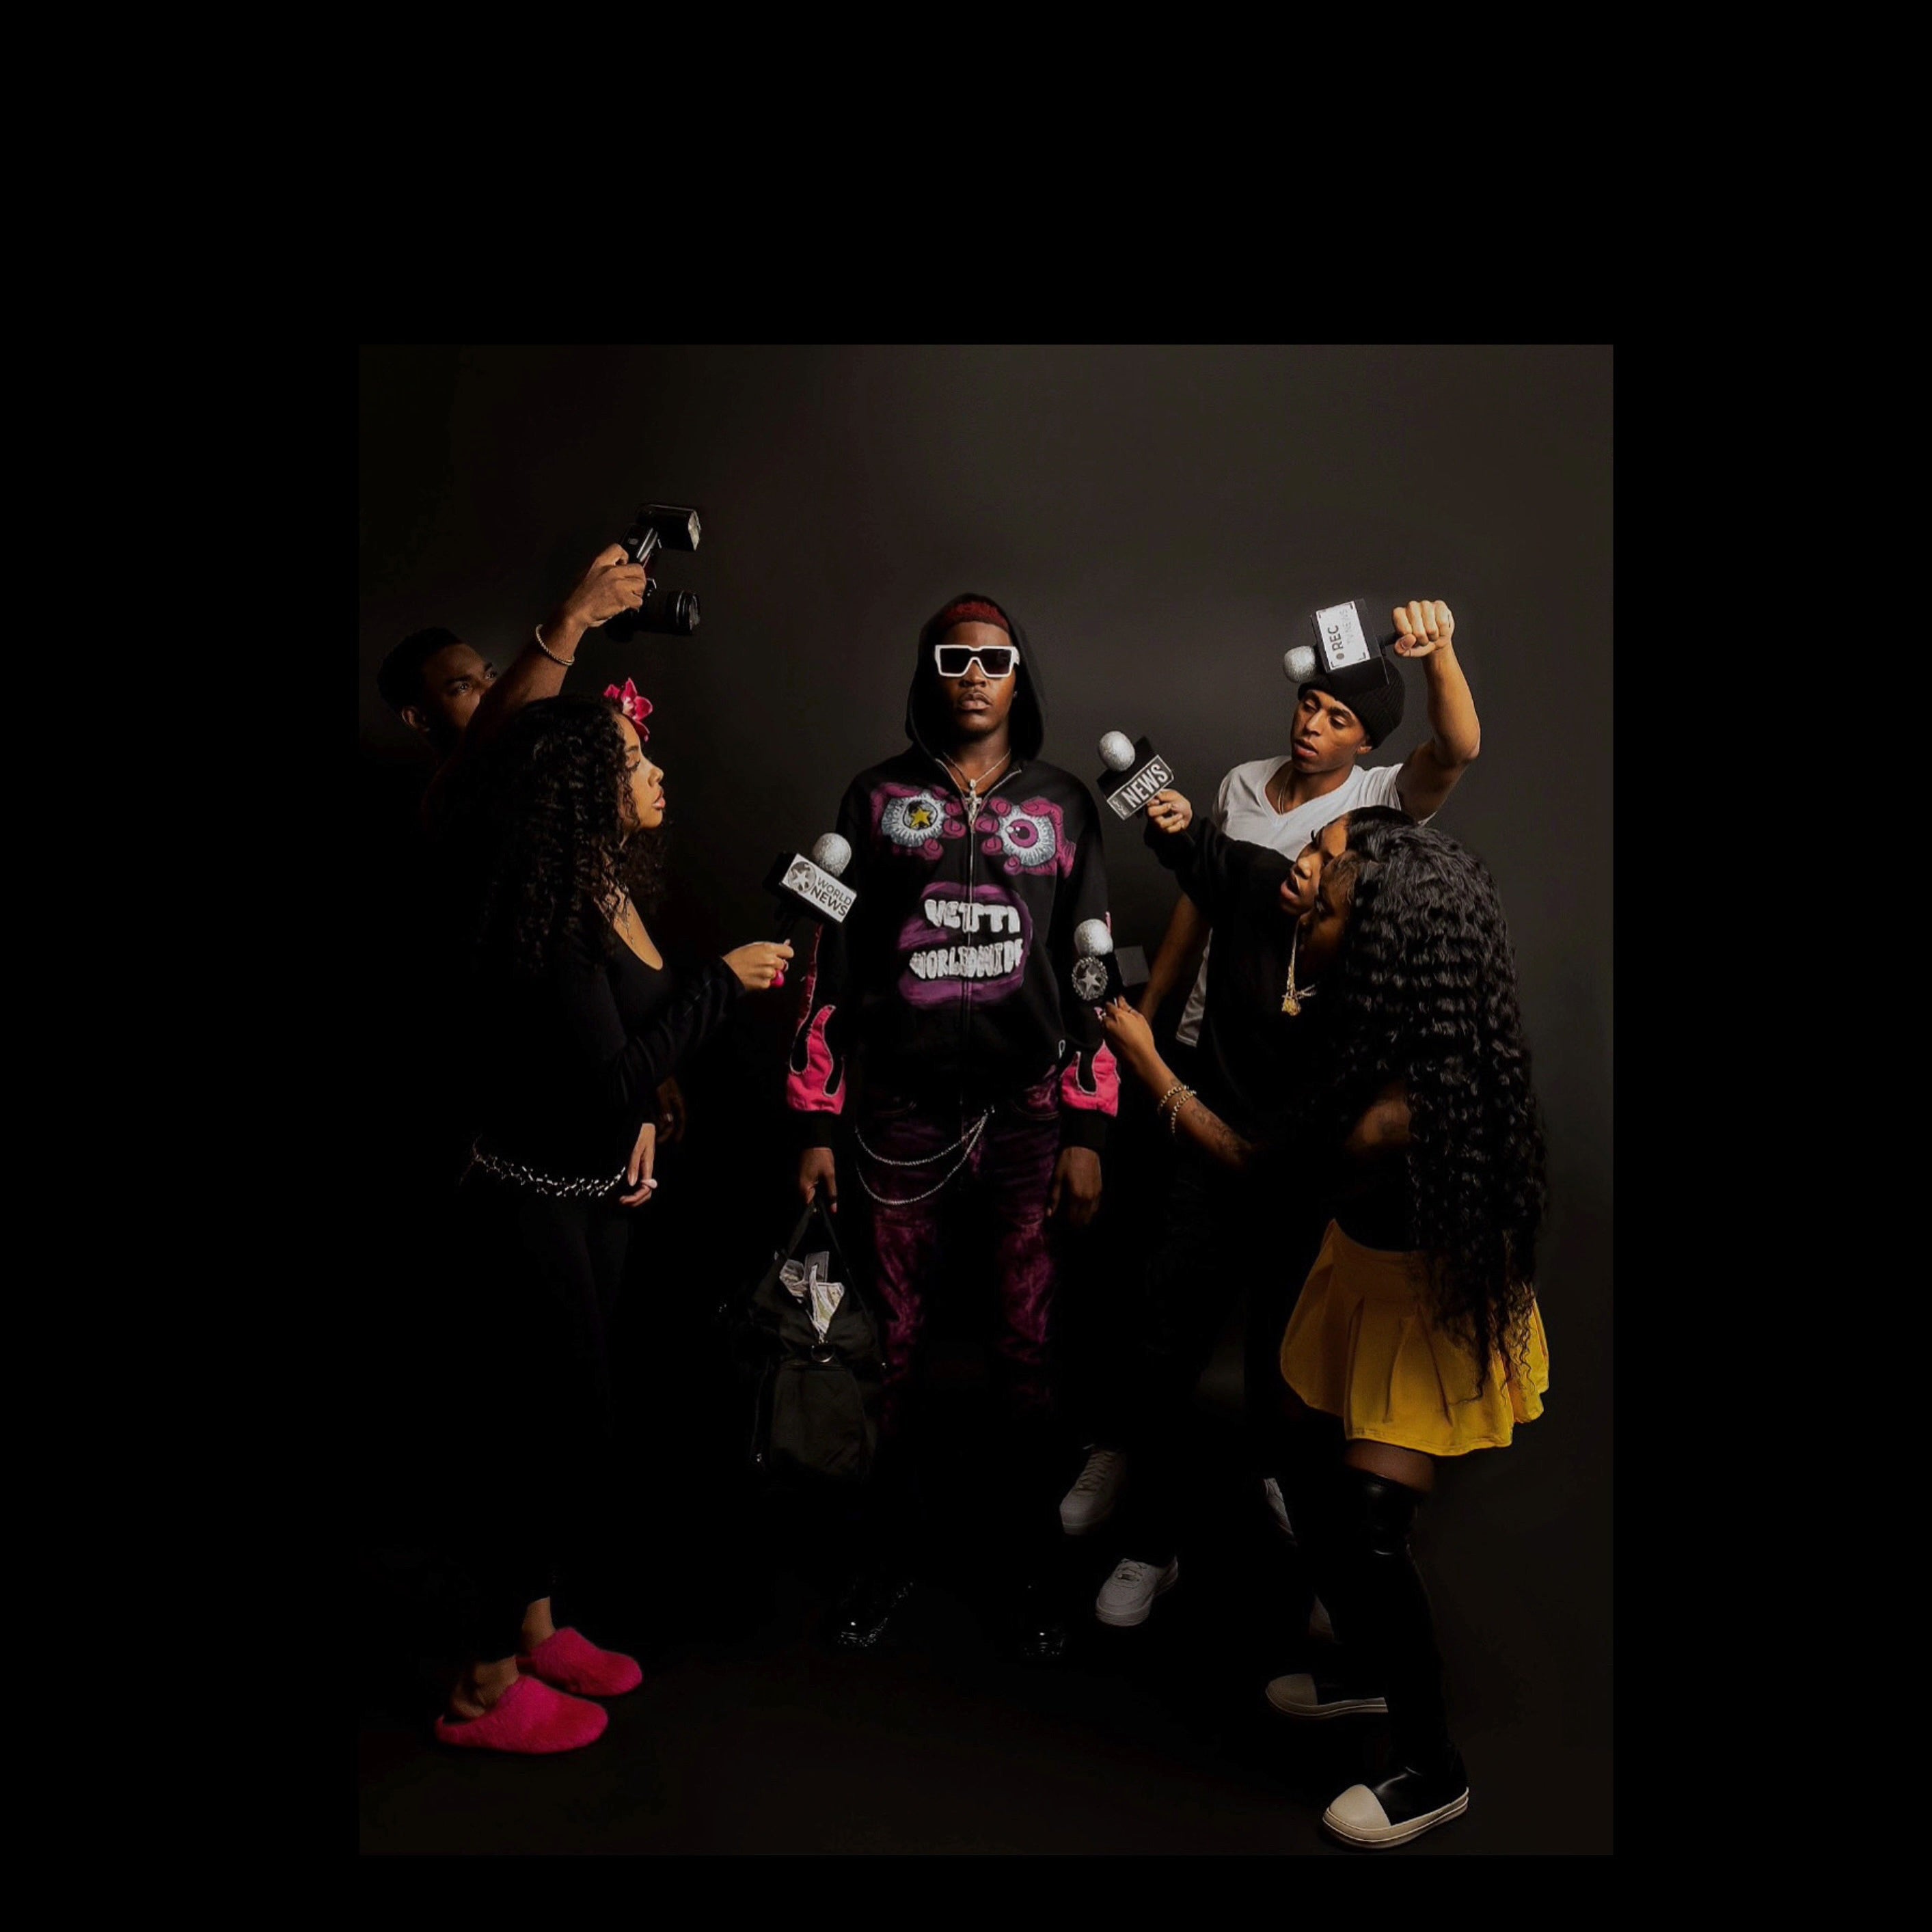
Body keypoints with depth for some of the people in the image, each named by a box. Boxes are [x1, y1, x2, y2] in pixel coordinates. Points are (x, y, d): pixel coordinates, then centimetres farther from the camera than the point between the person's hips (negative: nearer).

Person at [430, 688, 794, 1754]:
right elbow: (610, 1077, -27)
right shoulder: (551, 910, -25)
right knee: (546, 1427, 3)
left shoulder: (609, 886, 3)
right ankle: (487, 1687, 21)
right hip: (533, 1204, -8)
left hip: (597, 1191, 8)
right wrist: (723, 981, -20)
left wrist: (640, 1114, -1)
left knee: (560, 1422, 19)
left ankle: (535, 1627, 37)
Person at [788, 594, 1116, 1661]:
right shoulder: (878, 798, 6)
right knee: (893, 1343, 7)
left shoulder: (1063, 804, 8)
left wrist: (1087, 1130, 0)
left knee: (1028, 1346, 6)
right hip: (901, 1114, 0)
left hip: (1027, 1109, 1)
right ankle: (886, 1552, 27)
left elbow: (1091, 972, 6)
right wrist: (816, 1124, 0)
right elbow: (830, 961, 4)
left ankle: (1027, 1563, 24)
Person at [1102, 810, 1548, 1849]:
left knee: (1365, 1528, -5)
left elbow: (1266, 1175, -21)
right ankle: (1367, 1667, 44)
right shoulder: (1376, 1031, -16)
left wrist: (1146, 1063, -16)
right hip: (1363, 1270, 9)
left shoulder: (1402, 1110, -38)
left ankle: (1434, 1772, 19)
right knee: (1308, 1474, 18)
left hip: (1431, 1306, -8)